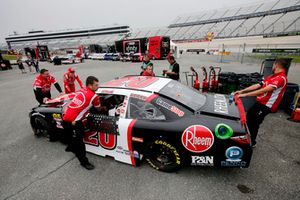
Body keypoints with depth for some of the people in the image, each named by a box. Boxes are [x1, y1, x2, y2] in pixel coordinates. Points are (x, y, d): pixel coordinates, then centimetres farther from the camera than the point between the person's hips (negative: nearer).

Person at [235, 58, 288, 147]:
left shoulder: (281, 78, -20)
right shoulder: (272, 77, 11)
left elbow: (263, 91, -28)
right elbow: (257, 85, 9)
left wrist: (245, 94, -28)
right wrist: (242, 91, 3)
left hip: (265, 105, -9)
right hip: (259, 102, 9)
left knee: (254, 123, 2)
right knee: (248, 118, 18)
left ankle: (252, 143, 25)